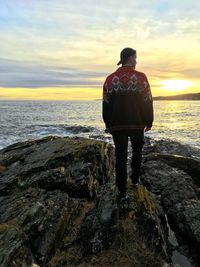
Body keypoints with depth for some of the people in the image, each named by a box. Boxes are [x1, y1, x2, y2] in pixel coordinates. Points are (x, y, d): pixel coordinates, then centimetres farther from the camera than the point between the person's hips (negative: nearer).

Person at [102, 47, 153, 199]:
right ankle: (135, 178, 32)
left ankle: (122, 191, 9)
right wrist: (149, 122, 7)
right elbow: (148, 102, -3)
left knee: (120, 156, 5)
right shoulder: (141, 78, -4)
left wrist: (108, 124, 12)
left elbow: (106, 104, 3)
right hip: (137, 124, 0)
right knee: (137, 150, 23)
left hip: (117, 125, 1)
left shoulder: (110, 79, 1)